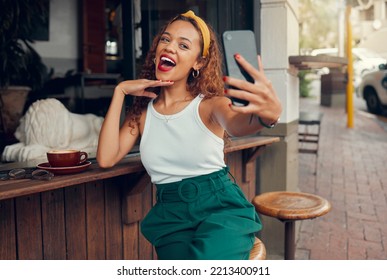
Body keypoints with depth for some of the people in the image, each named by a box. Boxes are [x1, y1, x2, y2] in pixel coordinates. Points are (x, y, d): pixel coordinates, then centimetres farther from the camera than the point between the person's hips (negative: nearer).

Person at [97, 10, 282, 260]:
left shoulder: (209, 104, -3)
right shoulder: (143, 110, 7)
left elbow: (236, 124, -27)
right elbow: (106, 158, -6)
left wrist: (268, 114, -51)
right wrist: (120, 91, -3)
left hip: (221, 208, -3)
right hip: (170, 217, 3)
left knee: (209, 258, -28)